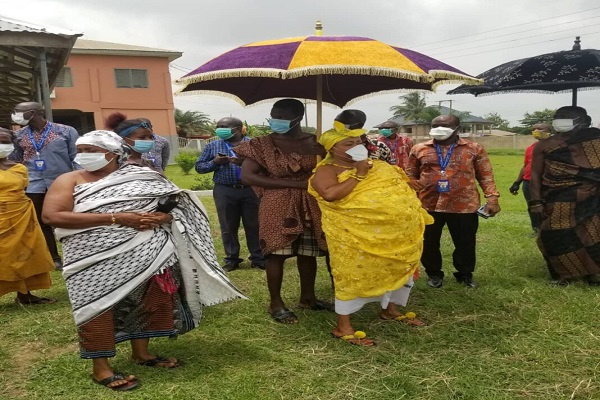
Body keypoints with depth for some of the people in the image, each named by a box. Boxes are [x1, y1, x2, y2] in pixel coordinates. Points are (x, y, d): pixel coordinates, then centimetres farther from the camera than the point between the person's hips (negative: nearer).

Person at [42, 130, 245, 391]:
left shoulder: (141, 177, 6)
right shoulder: (70, 181, 0)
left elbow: (173, 205, 11)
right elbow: (52, 216, -14)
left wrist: (162, 217, -17)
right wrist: (115, 218, -19)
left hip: (145, 252, 3)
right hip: (97, 258, -2)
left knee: (150, 299, 7)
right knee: (99, 307, -3)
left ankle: (141, 353, 27)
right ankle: (101, 369, 14)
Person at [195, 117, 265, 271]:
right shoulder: (213, 146, 10)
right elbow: (199, 166, 9)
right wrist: (214, 162, -9)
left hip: (250, 190, -1)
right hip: (224, 191, 2)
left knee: (253, 226, 5)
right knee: (228, 227, 7)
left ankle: (258, 259, 16)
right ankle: (232, 259, 19)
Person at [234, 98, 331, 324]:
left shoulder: (315, 143, 3)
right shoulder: (262, 144, -5)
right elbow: (247, 177, -14)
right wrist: (293, 183, -17)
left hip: (311, 206, 3)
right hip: (278, 207, -3)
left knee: (308, 253, 11)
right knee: (277, 254, 1)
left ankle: (307, 297, 29)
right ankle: (276, 304, 16)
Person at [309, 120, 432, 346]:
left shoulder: (377, 166, 13)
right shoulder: (327, 170, -8)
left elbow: (403, 186, 20)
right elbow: (330, 195, -28)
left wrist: (414, 217, 10)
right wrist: (358, 176, -18)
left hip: (396, 233, 7)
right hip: (356, 235, -7)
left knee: (397, 269, 18)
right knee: (354, 275, -2)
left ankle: (390, 310, 41)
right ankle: (343, 327, 12)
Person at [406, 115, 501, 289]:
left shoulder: (474, 149, 1)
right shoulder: (419, 149, 4)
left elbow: (486, 176, 3)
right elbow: (411, 176, 9)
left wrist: (492, 199, -5)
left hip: (464, 206, -1)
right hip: (428, 205, 1)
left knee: (465, 243, 12)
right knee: (429, 243, 11)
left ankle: (465, 274, 34)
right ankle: (434, 274, 33)